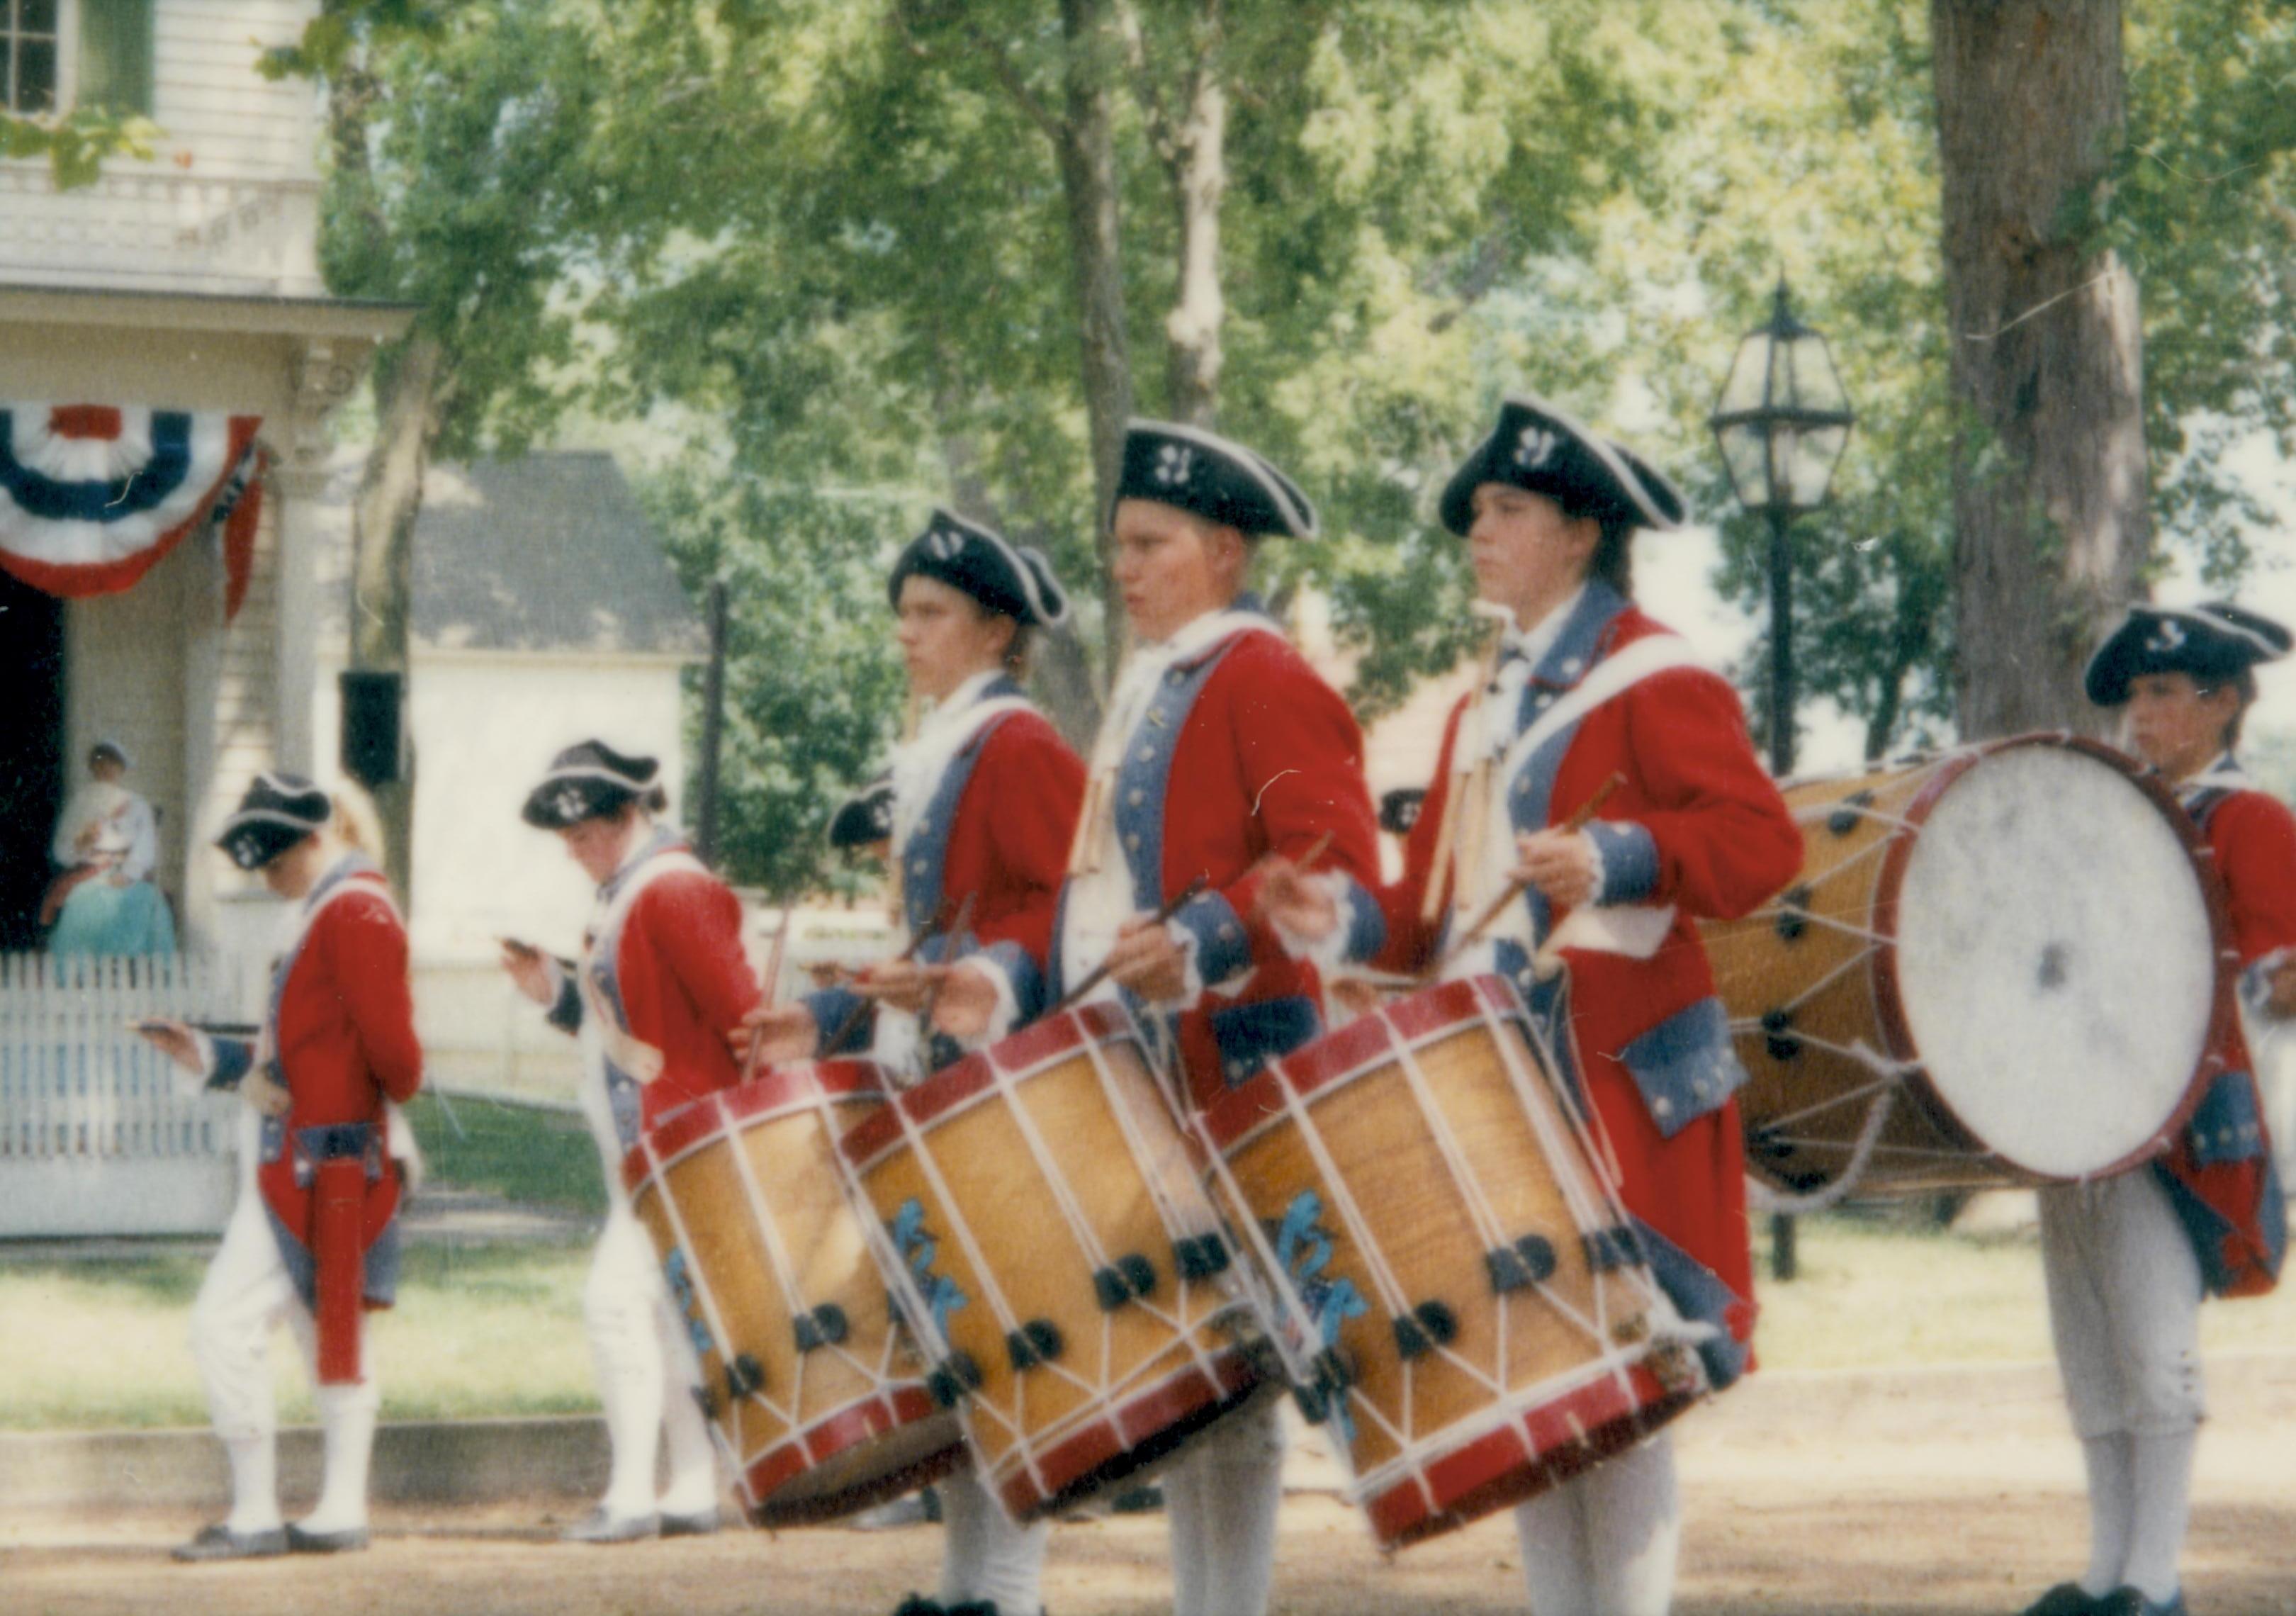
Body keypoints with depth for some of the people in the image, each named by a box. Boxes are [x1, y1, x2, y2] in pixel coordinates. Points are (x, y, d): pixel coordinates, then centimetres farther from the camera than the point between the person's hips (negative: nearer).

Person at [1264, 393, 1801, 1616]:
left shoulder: (1653, 677, -2)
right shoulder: (1485, 710, 21)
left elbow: (1760, 837, -14)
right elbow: (1438, 908, 19)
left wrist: (1613, 858, -28)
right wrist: (1350, 919, 0)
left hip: (1614, 1075, -8)